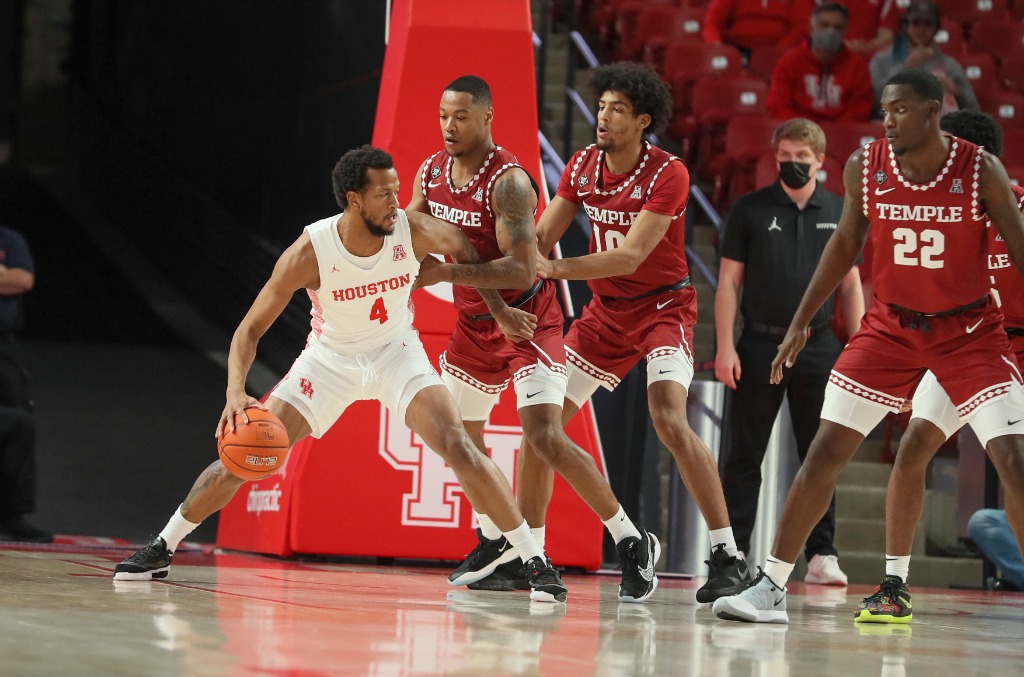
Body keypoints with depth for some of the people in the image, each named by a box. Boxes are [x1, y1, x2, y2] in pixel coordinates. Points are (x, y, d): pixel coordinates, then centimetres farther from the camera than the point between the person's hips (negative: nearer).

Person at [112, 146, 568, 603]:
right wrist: (236, 392, -36)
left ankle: (535, 561, -13)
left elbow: (467, 252, 1)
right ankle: (161, 550, 14)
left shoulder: (414, 232, -23)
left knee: (458, 448, -20)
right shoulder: (309, 252, -27)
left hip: (395, 353, 0)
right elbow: (251, 328, -21)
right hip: (330, 357, 0)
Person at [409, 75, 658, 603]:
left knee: (545, 437, -22)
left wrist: (446, 272, -34)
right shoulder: (431, 172, 1)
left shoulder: (508, 180, -24)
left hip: (528, 321, -9)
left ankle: (632, 543, -12)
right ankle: (495, 545, 36)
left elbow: (522, 270, -31)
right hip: (474, 322, 9)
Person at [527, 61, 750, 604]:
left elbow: (629, 255, -26)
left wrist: (555, 268, -31)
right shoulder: (582, 165, 0)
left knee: (669, 418, -27)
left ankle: (727, 556, -25)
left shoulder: (667, 174, -19)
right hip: (606, 311, 7)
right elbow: (540, 238, 1)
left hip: (663, 307, -7)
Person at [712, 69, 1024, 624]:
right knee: (824, 452, -2)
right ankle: (771, 587, 7)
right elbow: (845, 244, 8)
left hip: (968, 329, -2)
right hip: (890, 325, 2)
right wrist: (801, 323, 9)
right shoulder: (865, 166, -8)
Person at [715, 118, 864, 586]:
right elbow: (729, 281, 2)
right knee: (743, 454, 1)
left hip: (818, 347, 2)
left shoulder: (840, 212, 8)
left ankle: (821, 555, 8)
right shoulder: (750, 209, 2)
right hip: (759, 345, -2)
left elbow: (850, 285, 11)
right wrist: (725, 346, -7)